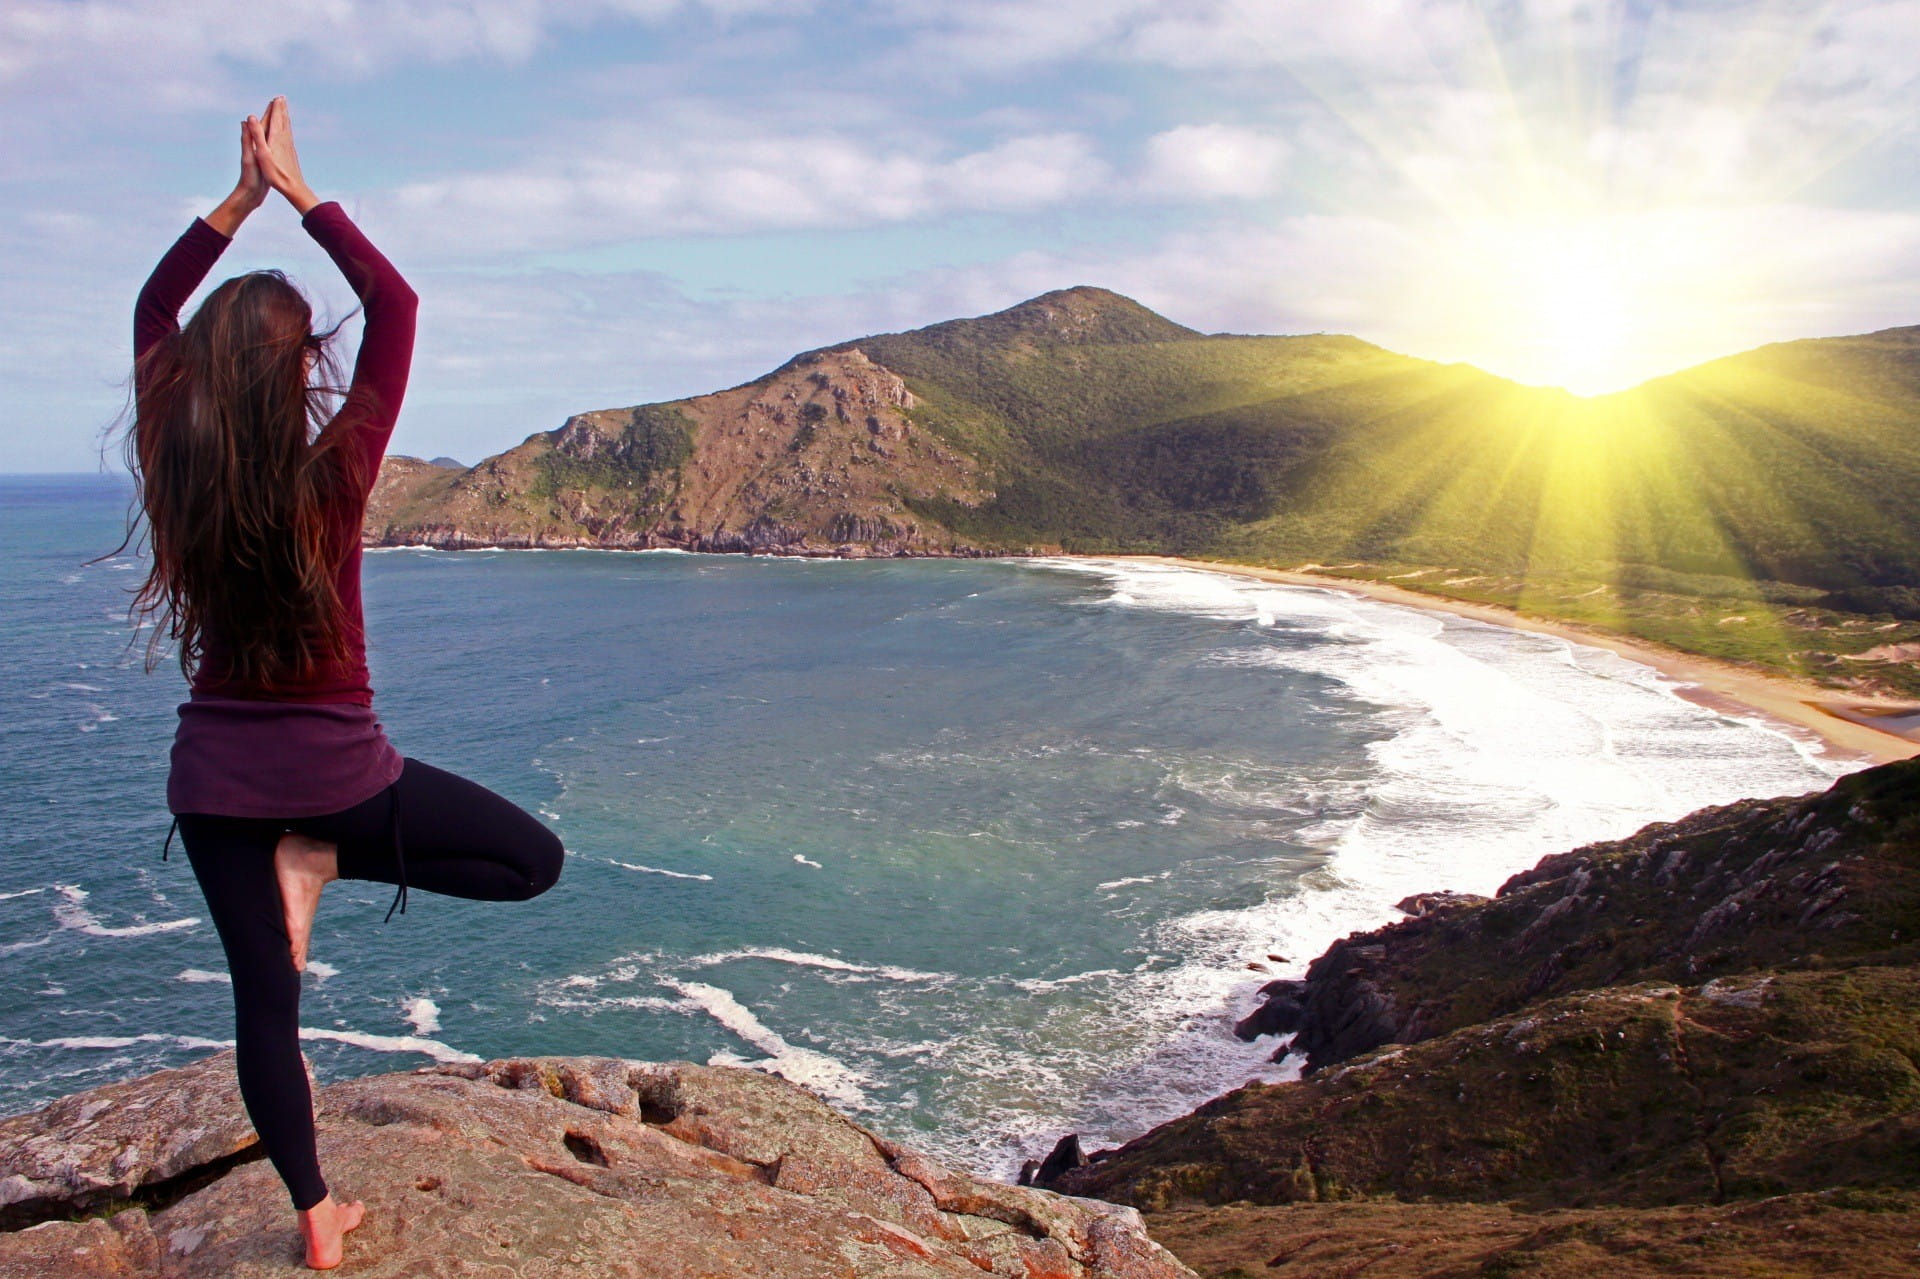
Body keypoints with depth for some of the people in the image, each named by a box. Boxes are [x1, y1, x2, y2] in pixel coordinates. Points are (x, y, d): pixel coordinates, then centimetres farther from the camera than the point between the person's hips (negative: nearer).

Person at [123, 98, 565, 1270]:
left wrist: (241, 197, 7)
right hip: (332, 765, -4)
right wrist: (295, 190, -3)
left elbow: (153, 313, 9)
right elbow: (396, 304, -8)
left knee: (263, 997, 13)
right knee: (534, 859, 8)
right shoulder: (333, 474, -15)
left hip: (214, 774, 5)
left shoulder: (178, 471, -6)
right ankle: (322, 862, -4)